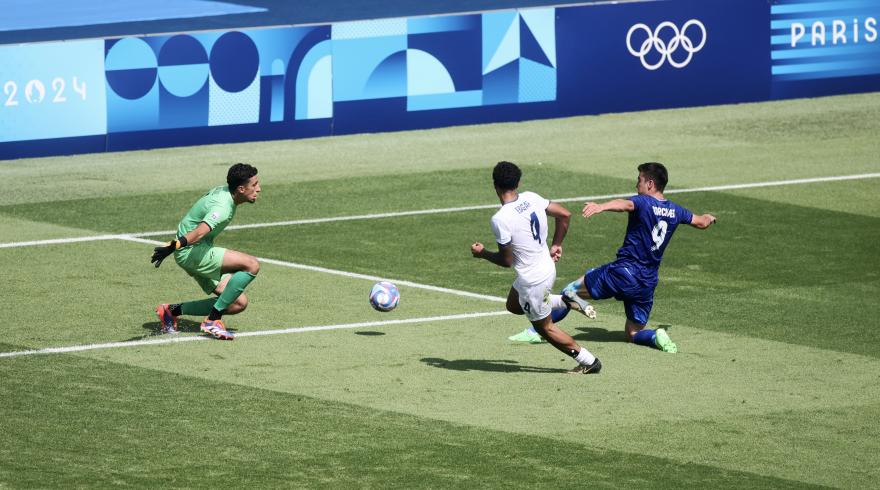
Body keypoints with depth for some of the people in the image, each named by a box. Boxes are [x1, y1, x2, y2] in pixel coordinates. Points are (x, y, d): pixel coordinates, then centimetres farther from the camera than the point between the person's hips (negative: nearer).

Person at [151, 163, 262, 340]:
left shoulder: (223, 191, 7)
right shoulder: (222, 207, -24)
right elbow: (200, 231, -42)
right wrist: (173, 247, -57)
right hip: (191, 252, -10)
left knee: (238, 303, 1)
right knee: (252, 265, -22)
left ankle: (173, 310, 7)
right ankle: (213, 320, -19)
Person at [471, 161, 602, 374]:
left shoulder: (501, 219, -26)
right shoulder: (531, 198, -6)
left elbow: (506, 260, -19)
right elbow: (565, 215, 3)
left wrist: (482, 253, -1)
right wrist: (556, 245, 16)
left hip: (533, 280, -8)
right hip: (547, 267, 8)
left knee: (545, 327, 14)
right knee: (513, 306, 31)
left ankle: (589, 362, 21)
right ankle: (567, 300, 24)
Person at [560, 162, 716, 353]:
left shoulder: (643, 202, -9)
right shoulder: (675, 210, 10)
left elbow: (625, 204, -33)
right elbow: (701, 222, 28)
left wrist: (601, 207, -53)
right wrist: (709, 218, 53)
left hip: (624, 271, -6)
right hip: (648, 283, 6)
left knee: (570, 291, 5)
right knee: (634, 333, 14)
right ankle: (656, 337, -14)